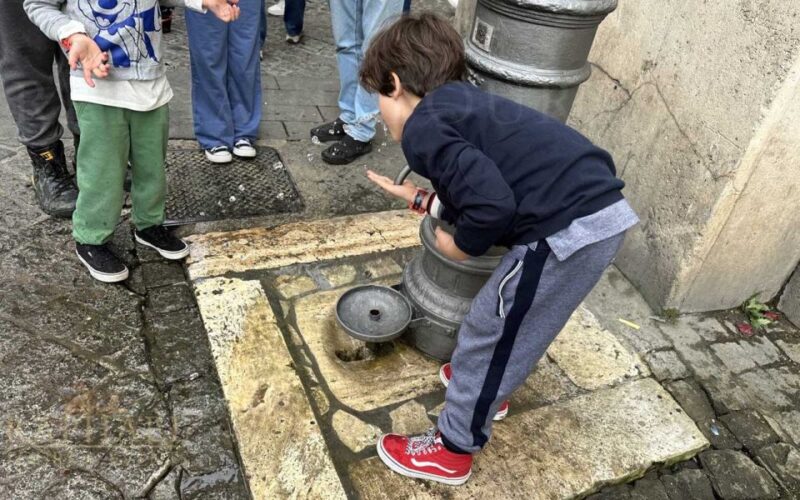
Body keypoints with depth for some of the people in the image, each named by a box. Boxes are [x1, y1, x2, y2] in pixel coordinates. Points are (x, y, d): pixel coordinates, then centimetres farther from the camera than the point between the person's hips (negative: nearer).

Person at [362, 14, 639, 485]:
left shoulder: (423, 126, -8)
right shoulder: (463, 102, 20)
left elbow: (492, 205, -20)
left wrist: (460, 245, -1)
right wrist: (421, 198, 32)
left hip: (569, 229, -9)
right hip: (603, 211, 9)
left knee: (487, 334, 8)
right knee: (509, 326, 28)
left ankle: (452, 451, 26)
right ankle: (488, 387, 52)